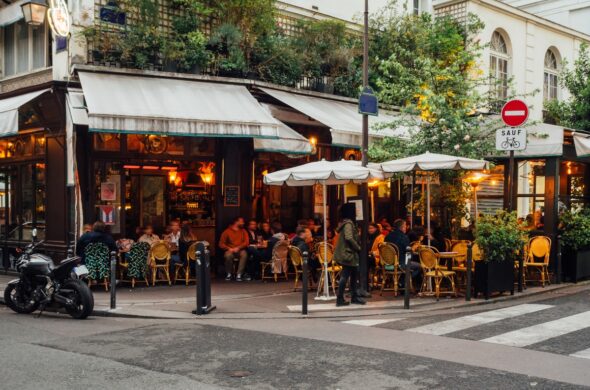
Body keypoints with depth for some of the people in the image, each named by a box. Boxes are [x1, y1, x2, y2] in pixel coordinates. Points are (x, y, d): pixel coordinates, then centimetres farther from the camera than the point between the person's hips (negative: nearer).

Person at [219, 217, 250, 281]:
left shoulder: (243, 231, 11)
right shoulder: (227, 231, 4)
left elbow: (246, 242, 0)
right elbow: (221, 244, 0)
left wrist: (238, 248, -15)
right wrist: (229, 248, -16)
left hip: (240, 250, 1)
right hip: (230, 250, -1)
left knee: (244, 254, -34)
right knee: (228, 255, -36)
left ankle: (239, 275, -31)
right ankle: (229, 274, -15)